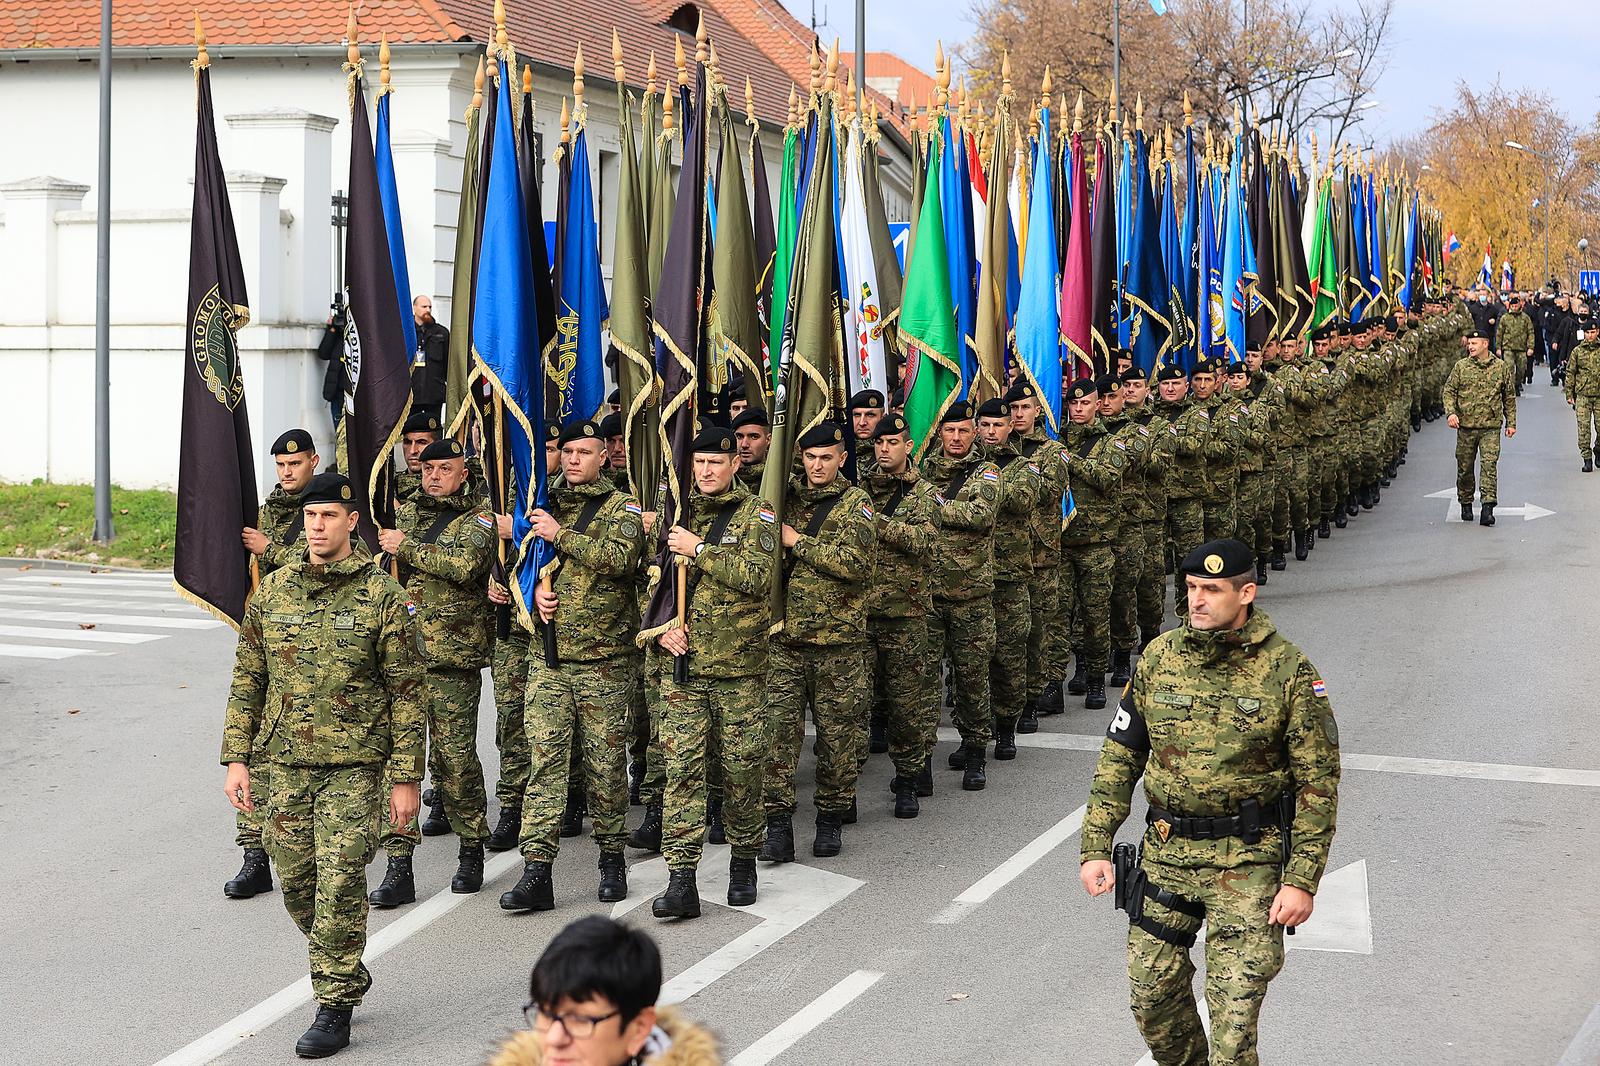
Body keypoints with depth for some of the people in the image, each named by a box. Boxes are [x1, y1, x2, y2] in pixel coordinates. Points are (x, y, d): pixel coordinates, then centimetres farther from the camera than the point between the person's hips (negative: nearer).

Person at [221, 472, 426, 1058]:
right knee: (297, 883, 9)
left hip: (354, 766, -4)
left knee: (340, 885, -6)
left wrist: (405, 778, -7)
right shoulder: (272, 591, 5)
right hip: (286, 763, 4)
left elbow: (407, 691, -4)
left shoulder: (382, 596, -6)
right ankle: (347, 974, 32)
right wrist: (237, 758, 4)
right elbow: (247, 681, 11)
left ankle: (335, 1007, 6)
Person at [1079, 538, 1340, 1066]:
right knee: (1152, 993, 9)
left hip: (1248, 861, -4)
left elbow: (1318, 782, -7)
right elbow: (1119, 756, 9)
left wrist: (1302, 881, -12)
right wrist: (1095, 847, 3)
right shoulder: (1159, 658, 2)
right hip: (1166, 854, 4)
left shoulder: (1287, 671, -9)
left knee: (1234, 1013, -8)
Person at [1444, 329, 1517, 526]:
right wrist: (1451, 412, -14)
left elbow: (1509, 397, 12)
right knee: (1464, 467, 8)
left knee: (1489, 465, -13)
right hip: (1466, 426, 1)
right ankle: (1466, 505, 25)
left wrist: (1511, 423, 11)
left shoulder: (1501, 367, 4)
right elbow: (1449, 391, 3)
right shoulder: (1461, 367, 3)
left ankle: (1488, 508, -16)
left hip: (1491, 428, -1)